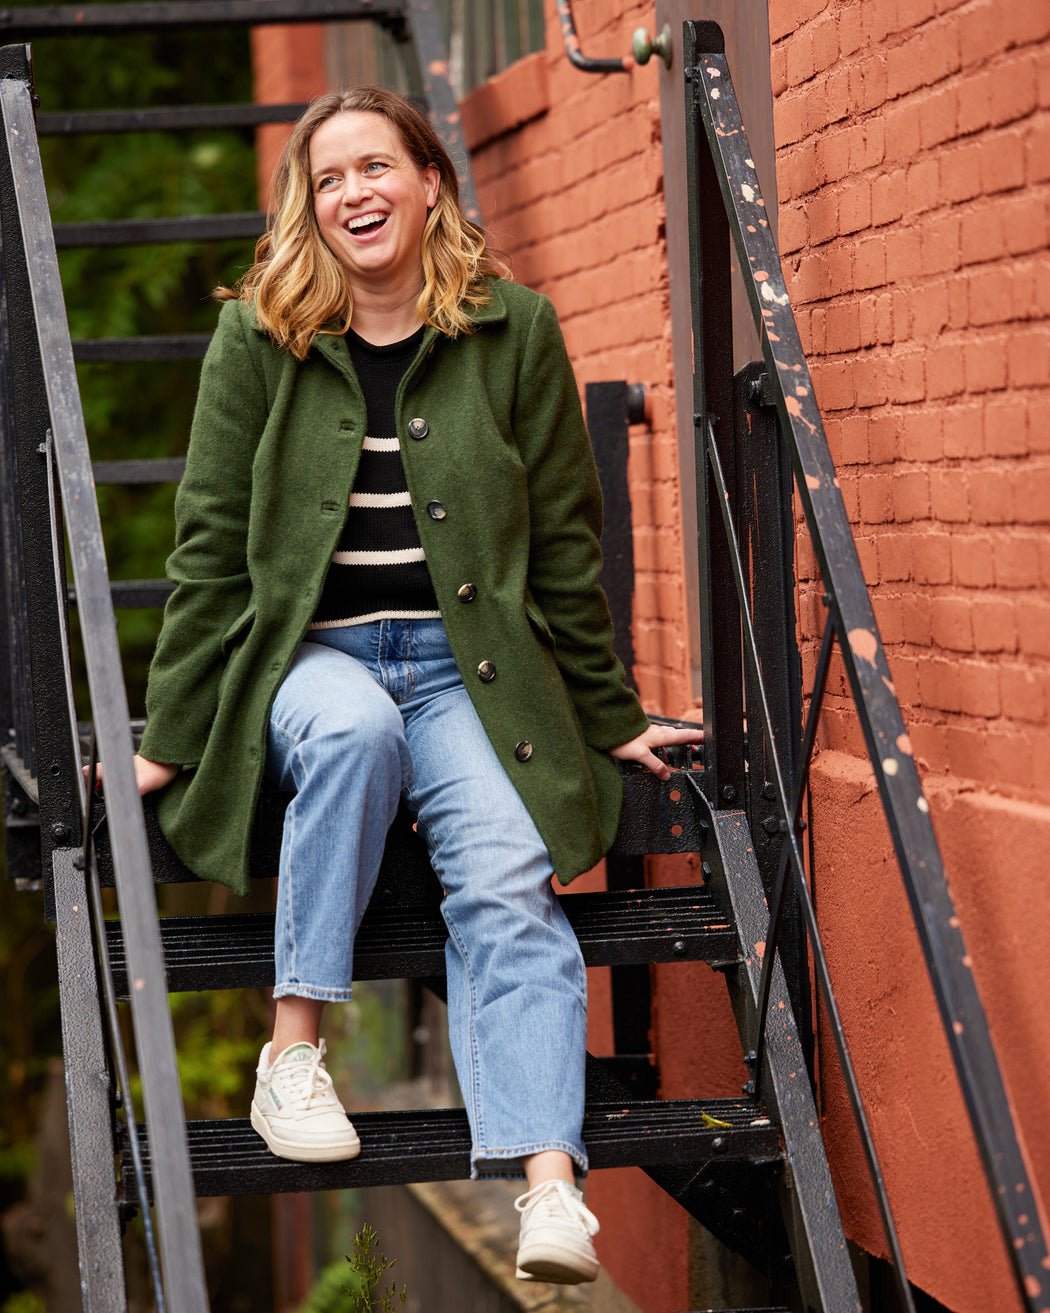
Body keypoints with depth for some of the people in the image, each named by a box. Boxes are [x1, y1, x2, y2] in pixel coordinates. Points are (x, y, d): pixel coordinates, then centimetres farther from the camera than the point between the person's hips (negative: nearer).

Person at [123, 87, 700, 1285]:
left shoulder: (514, 331, 3)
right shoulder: (258, 338, 1)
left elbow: (564, 543, 9)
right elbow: (212, 549, 4)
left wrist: (609, 722, 11)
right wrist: (172, 739, 1)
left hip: (468, 664, 0)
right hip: (309, 655, 0)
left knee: (507, 884, -25)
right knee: (353, 728, -37)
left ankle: (549, 1183, -39)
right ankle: (293, 1050, -27)